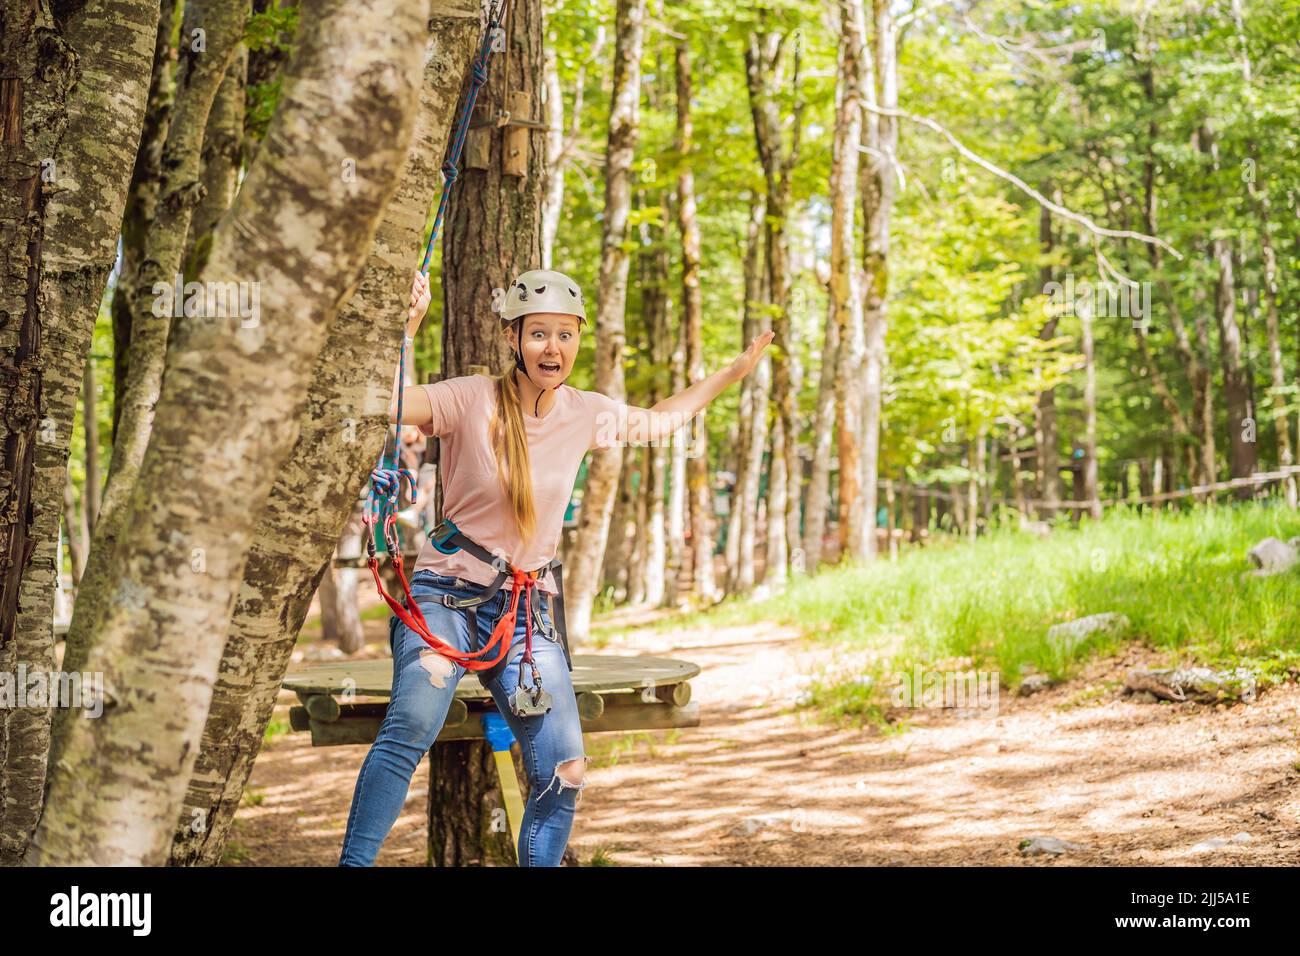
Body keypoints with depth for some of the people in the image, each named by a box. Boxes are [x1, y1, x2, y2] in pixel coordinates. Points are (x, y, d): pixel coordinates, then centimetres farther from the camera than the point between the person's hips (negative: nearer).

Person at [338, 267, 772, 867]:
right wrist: (408, 324, -28)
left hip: (527, 609, 5)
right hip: (447, 594, -5)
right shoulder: (471, 400, -9)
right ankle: (354, 862, -28)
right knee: (414, 723, -33)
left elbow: (659, 421, 26)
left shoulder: (586, 414, 5)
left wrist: (737, 369, 27)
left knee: (564, 777, -6)